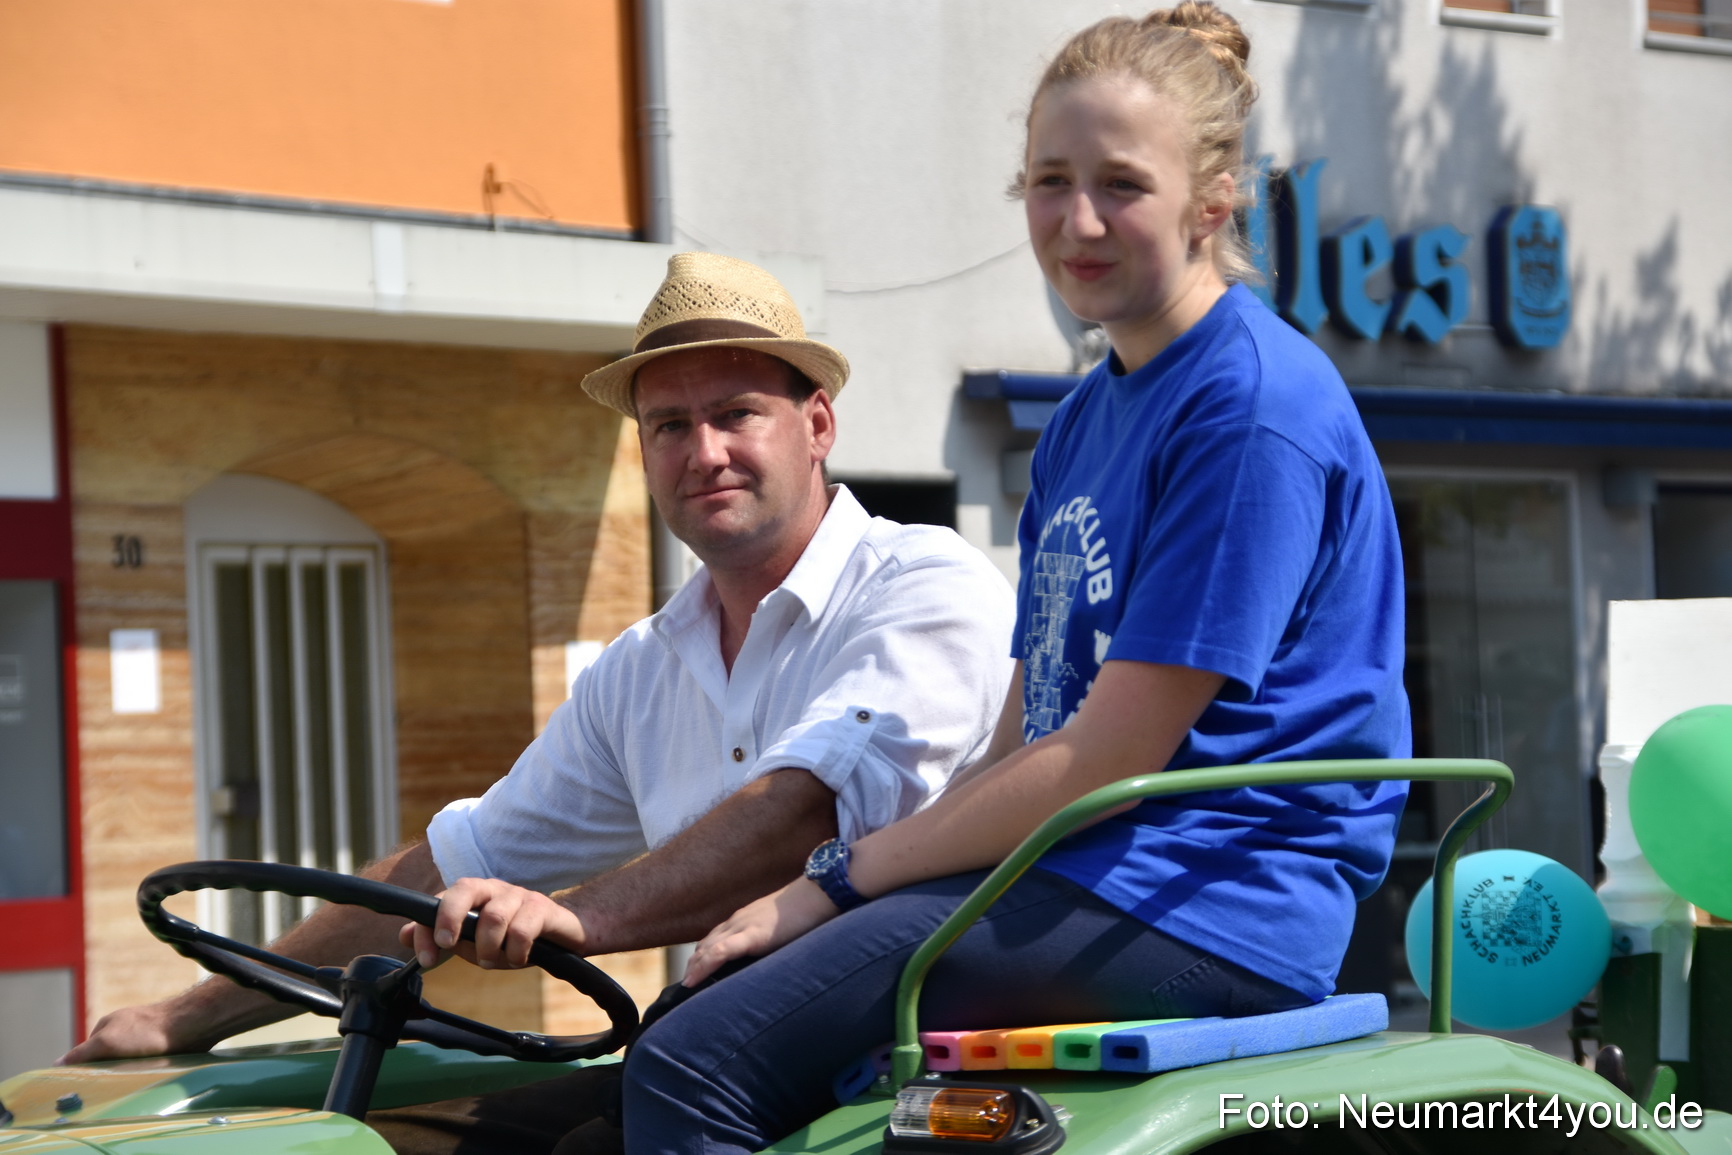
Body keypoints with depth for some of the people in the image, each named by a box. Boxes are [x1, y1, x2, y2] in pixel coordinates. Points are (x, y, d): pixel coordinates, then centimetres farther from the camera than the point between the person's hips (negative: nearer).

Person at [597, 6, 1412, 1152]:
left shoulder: (1256, 403, -13)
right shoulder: (1086, 421, 18)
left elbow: (1109, 754, -16)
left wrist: (840, 876, -10)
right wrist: (846, 885, 2)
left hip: (1201, 917, -9)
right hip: (1082, 880, 9)